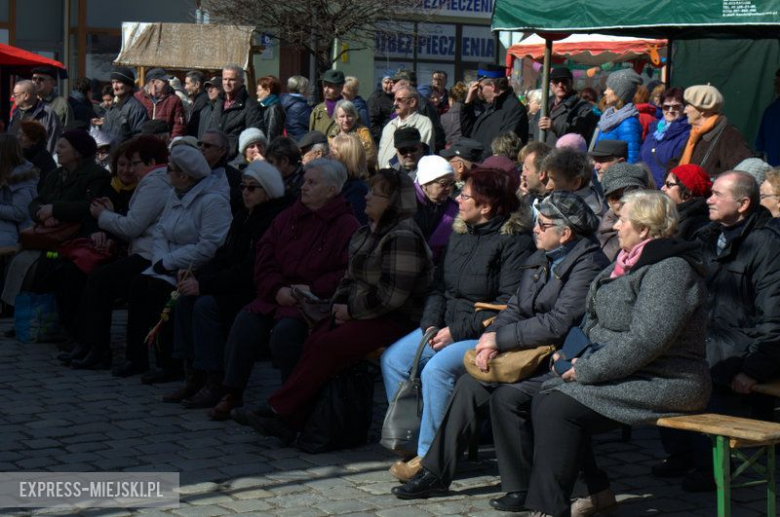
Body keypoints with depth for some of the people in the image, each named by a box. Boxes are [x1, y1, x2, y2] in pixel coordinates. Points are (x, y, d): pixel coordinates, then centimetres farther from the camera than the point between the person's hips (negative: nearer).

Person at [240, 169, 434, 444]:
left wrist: (351, 311, -13)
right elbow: (351, 277, 23)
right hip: (359, 315, 9)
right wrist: (339, 303, 4)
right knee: (313, 342, -14)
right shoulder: (365, 233, 16)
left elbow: (391, 295, -21)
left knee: (327, 347, -23)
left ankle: (279, 410, -16)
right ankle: (291, 421, -18)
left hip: (393, 321, -9)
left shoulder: (404, 237, -16)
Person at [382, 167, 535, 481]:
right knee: (394, 359, -9)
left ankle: (429, 455, -19)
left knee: (438, 368, -30)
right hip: (448, 326, 9)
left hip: (485, 334, -8)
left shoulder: (515, 240, -12)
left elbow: (509, 304, -18)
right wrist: (431, 325, -1)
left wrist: (458, 332, -19)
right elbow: (439, 287, 18)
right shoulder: (460, 233, 14)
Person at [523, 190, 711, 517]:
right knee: (546, 400, -3)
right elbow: (595, 320, 22)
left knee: (558, 408, -20)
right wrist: (577, 354, 1)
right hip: (627, 374, 10)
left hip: (664, 385, -10)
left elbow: (644, 341, -25)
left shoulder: (670, 270, -16)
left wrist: (586, 370, -18)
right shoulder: (630, 263, 16)